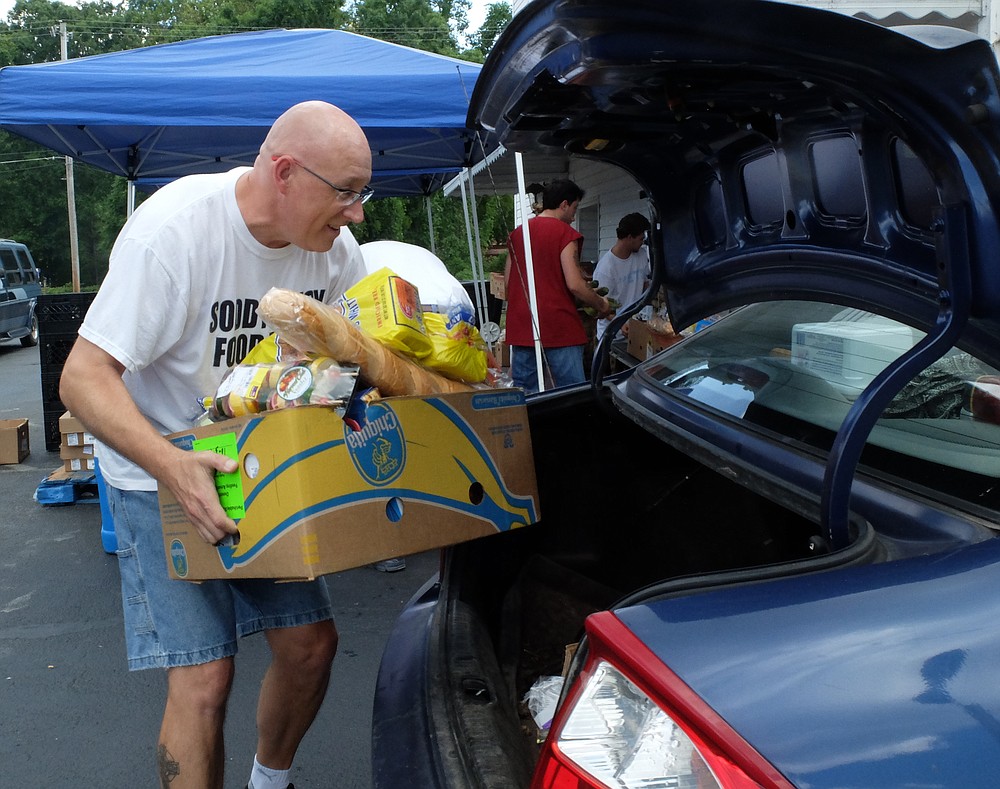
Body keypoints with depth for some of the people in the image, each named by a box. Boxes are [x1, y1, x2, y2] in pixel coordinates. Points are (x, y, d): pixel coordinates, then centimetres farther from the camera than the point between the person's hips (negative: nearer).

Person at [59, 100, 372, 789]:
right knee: (204, 678, -10)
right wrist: (173, 467, -42)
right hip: (162, 475, -5)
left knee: (311, 643, 6)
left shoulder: (335, 247, -8)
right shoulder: (174, 228, -25)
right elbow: (83, 379, -26)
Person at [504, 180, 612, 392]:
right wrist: (601, 305, 2)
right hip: (558, 327, -6)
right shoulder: (565, 233, -6)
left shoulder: (517, 233, 12)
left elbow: (507, 281, 17)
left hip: (520, 327, 6)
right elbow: (574, 285, -13)